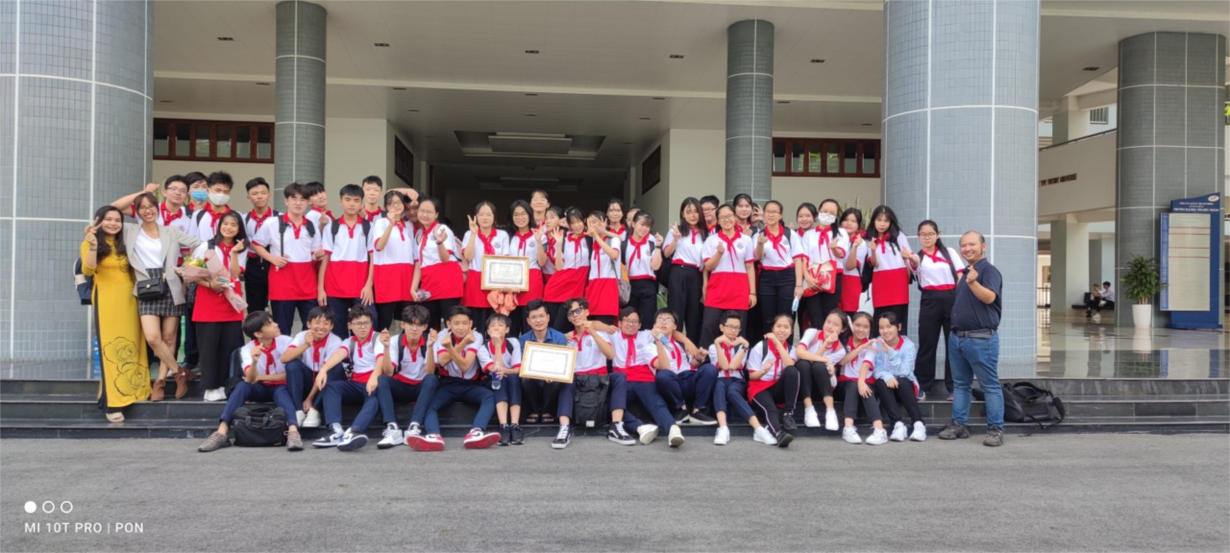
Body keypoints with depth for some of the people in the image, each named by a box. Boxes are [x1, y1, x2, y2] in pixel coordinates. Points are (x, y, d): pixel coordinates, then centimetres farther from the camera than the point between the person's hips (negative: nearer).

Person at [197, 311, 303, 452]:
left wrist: (260, 377, -12)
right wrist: (254, 362, -44)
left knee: (281, 391, -37)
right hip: (260, 389, 2)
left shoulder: (286, 342, -12)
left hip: (280, 388, -1)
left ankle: (293, 431, -61)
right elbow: (251, 380, -24)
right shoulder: (247, 350, -10)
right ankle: (221, 433, -39)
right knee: (242, 385, -30)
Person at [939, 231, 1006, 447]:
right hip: (958, 337, 9)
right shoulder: (966, 272, 16)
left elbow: (989, 297, -30)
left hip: (981, 339, -9)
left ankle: (996, 429, 1)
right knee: (960, 384, 12)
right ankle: (959, 424, 19)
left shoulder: (989, 270, -10)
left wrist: (973, 283, -43)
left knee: (990, 385, -3)